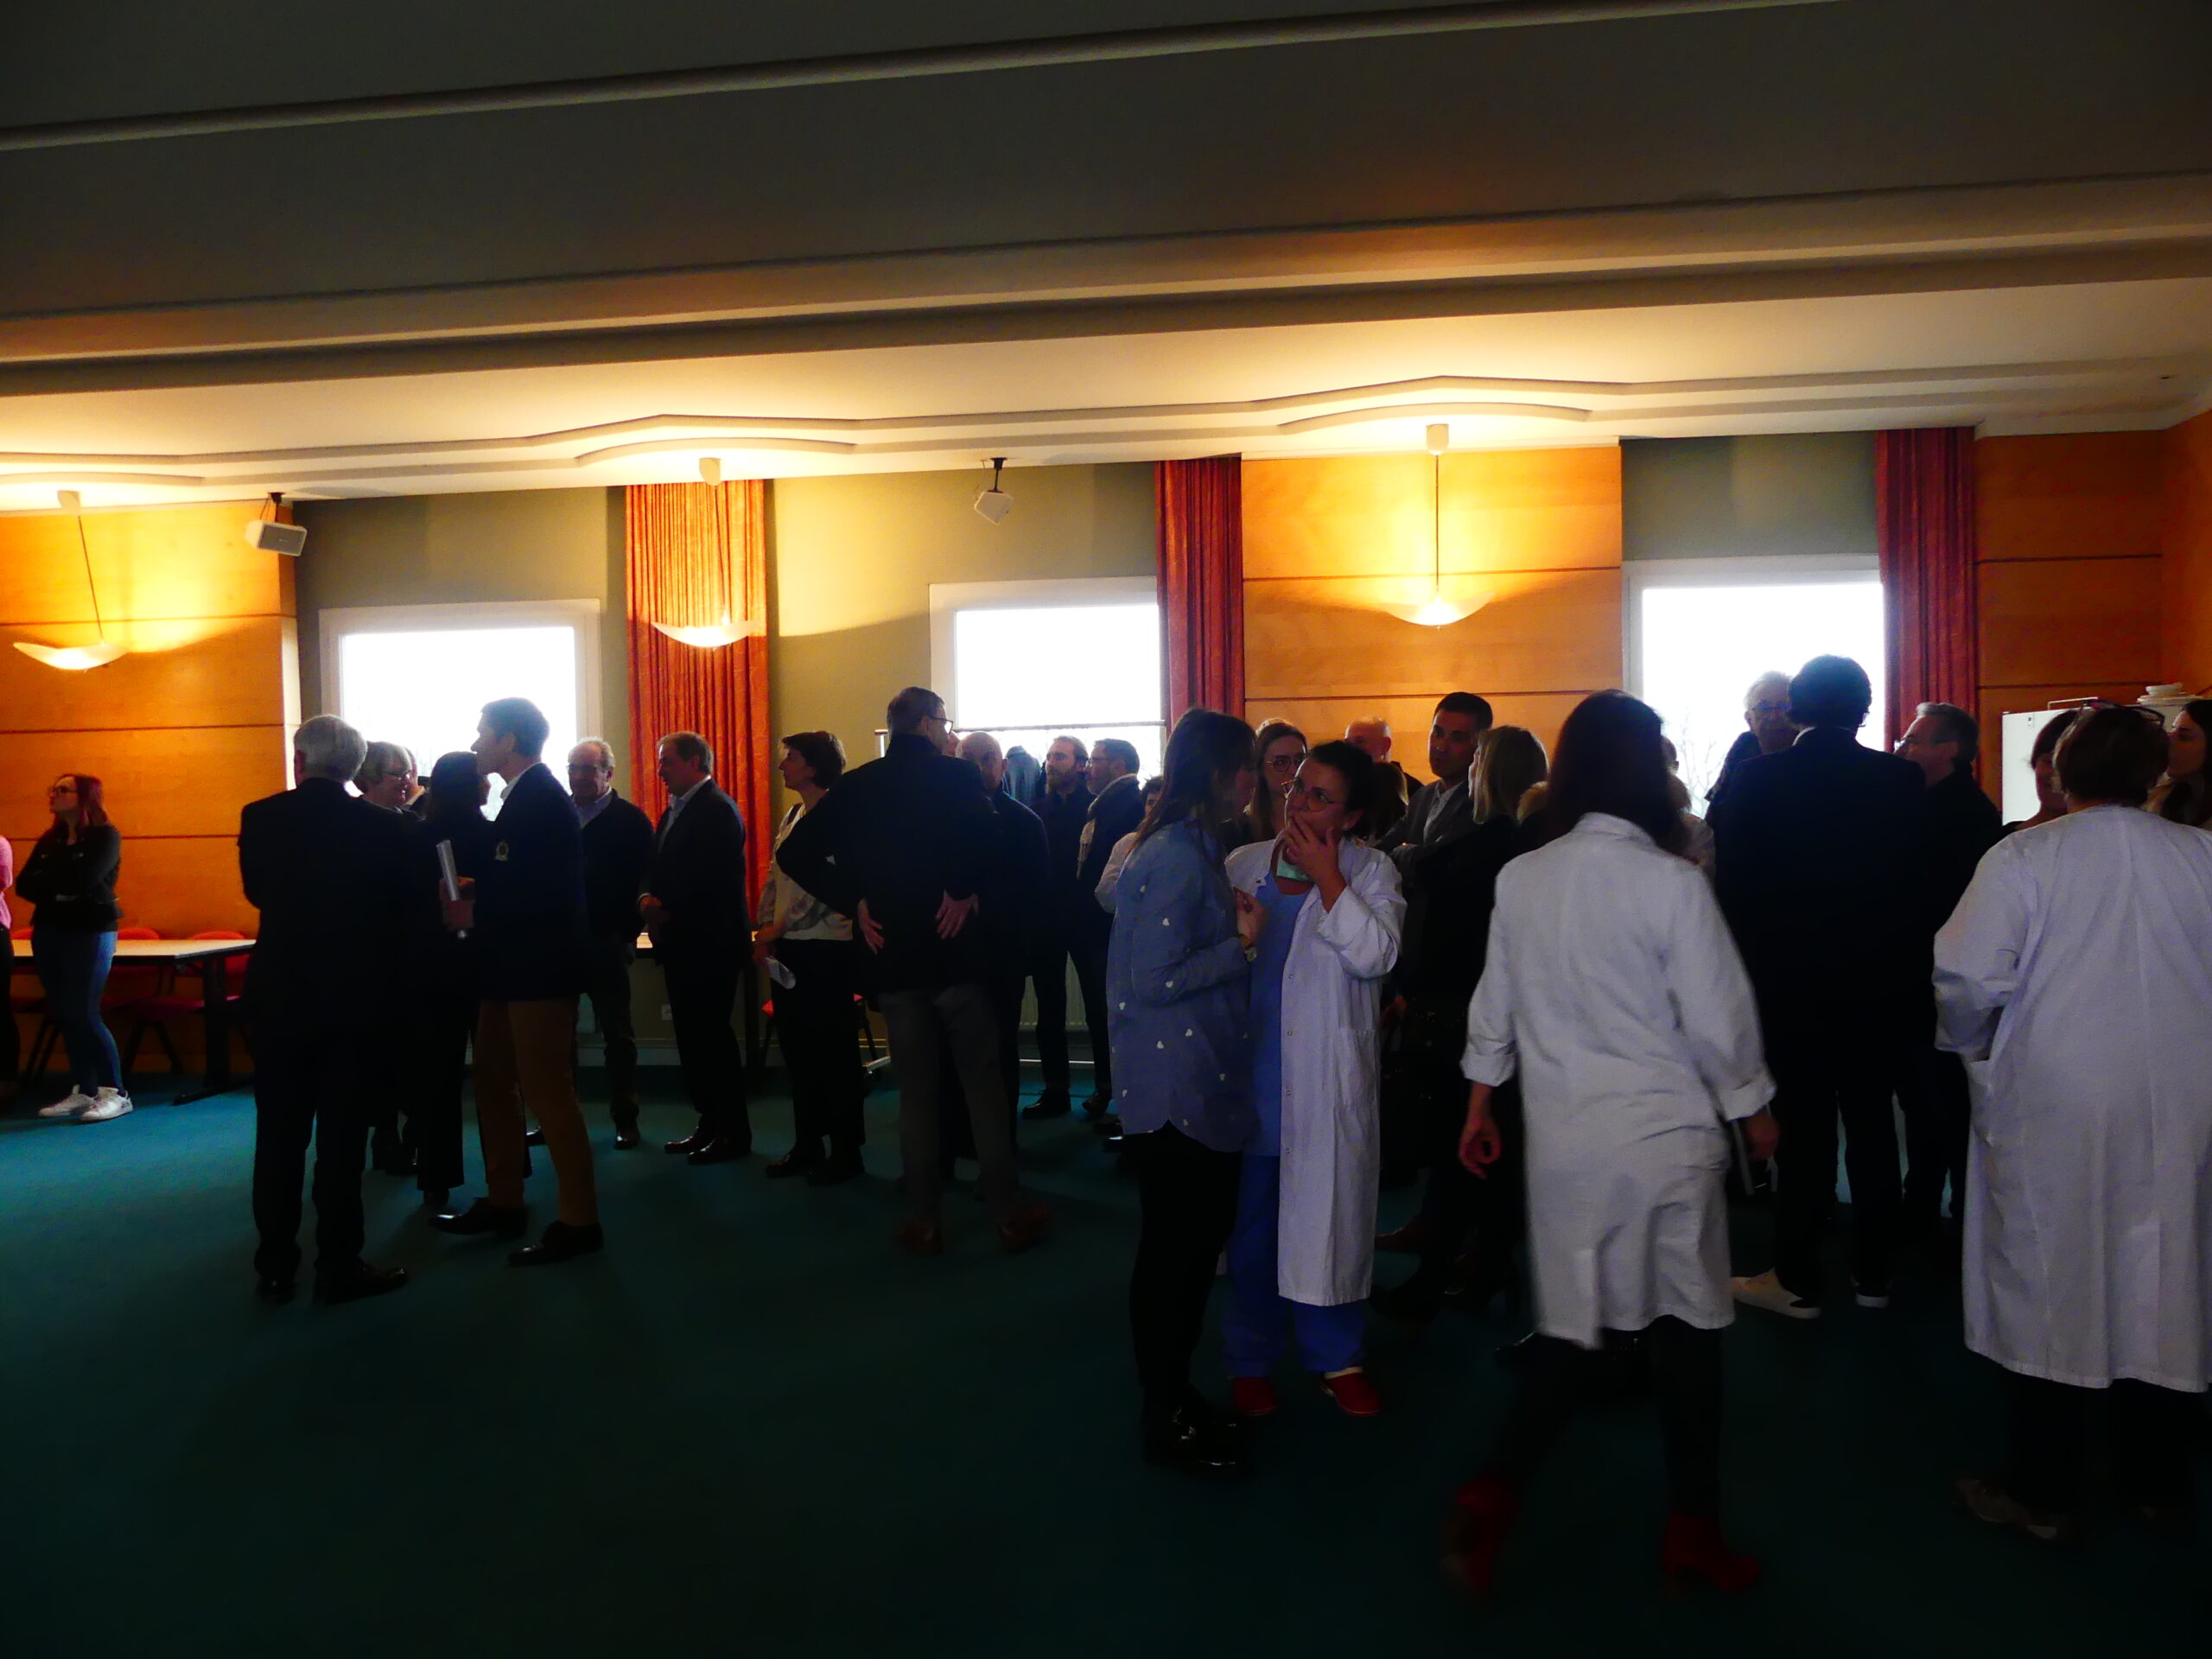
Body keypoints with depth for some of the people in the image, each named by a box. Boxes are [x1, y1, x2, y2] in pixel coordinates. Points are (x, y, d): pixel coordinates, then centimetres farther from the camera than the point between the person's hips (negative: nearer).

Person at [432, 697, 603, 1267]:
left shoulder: (542, 800, -16)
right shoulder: (524, 796, 13)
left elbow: (543, 894, -24)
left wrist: (475, 913, -16)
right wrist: (476, 892, 0)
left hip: (539, 969, -10)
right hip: (511, 968, 10)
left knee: (548, 1092, -5)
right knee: (494, 1083, 18)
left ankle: (578, 1221, 4)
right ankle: (503, 1202, 31)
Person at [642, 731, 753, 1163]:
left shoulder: (716, 809, -13)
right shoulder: (675, 810, 18)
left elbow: (712, 877, -21)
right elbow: (660, 866, 17)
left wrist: (667, 908, -15)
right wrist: (650, 897, -3)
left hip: (710, 942, -9)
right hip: (682, 941, 10)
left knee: (712, 1034, -5)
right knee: (692, 1034, 12)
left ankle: (734, 1131, 3)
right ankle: (710, 1123, 21)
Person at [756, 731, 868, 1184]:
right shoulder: (793, 816, 15)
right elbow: (775, 877, 15)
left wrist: (779, 927, -14)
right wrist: (766, 931, 4)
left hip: (825, 947, -9)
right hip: (788, 948, 9)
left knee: (834, 1052, 0)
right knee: (797, 1049, 13)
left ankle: (845, 1151, 11)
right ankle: (807, 1145, 24)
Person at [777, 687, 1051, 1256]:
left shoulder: (854, 786, 5)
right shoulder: (956, 776, -6)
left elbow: (795, 854, -2)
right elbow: (984, 834, -29)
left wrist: (854, 901, 0)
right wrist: (961, 891, -15)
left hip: (891, 957, 3)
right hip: (954, 952, -3)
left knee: (915, 1093, 11)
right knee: (984, 1086, 7)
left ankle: (924, 1222, 16)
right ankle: (1011, 1214, 13)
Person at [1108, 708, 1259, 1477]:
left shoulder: (1192, 849, 11)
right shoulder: (1178, 858, -20)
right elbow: (1152, 981, -22)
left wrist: (1235, 927, 3)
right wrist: (1240, 944, -17)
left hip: (1202, 1086, 10)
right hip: (1176, 1090, -10)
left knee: (1195, 1241, 18)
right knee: (1173, 1249, 3)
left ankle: (1174, 1393, 33)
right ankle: (1163, 1419, 18)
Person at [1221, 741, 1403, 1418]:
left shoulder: (1370, 872, -2)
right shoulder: (1242, 865, 5)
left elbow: (1375, 956, -18)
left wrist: (1325, 875, -17)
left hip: (1328, 1081, -2)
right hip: (1250, 1074, 2)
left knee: (1330, 1215, 7)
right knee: (1250, 1219, 12)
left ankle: (1336, 1356, 26)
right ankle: (1250, 1358, 28)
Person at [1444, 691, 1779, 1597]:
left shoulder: (1520, 878, -1)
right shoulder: (1672, 883, -14)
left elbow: (1495, 1006, 8)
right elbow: (1718, 1019, -9)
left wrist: (1479, 1105, 20)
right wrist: (1753, 1111, 7)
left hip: (1562, 1139, 4)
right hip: (1666, 1135, -3)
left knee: (1570, 1328, 12)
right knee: (1685, 1327, 12)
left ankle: (1491, 1497, 1)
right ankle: (1692, 1530, 25)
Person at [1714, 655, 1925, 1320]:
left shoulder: (1755, 780, -11)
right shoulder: (1902, 780, -3)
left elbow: (1735, 890, -9)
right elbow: (1919, 886, 1)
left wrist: (1745, 969, 1)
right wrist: (1912, 978, 10)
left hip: (1792, 984, -3)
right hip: (1880, 984, 3)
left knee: (1804, 1128, 3)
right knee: (1871, 1123, 13)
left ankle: (1799, 1279, 11)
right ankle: (1873, 1272, 24)